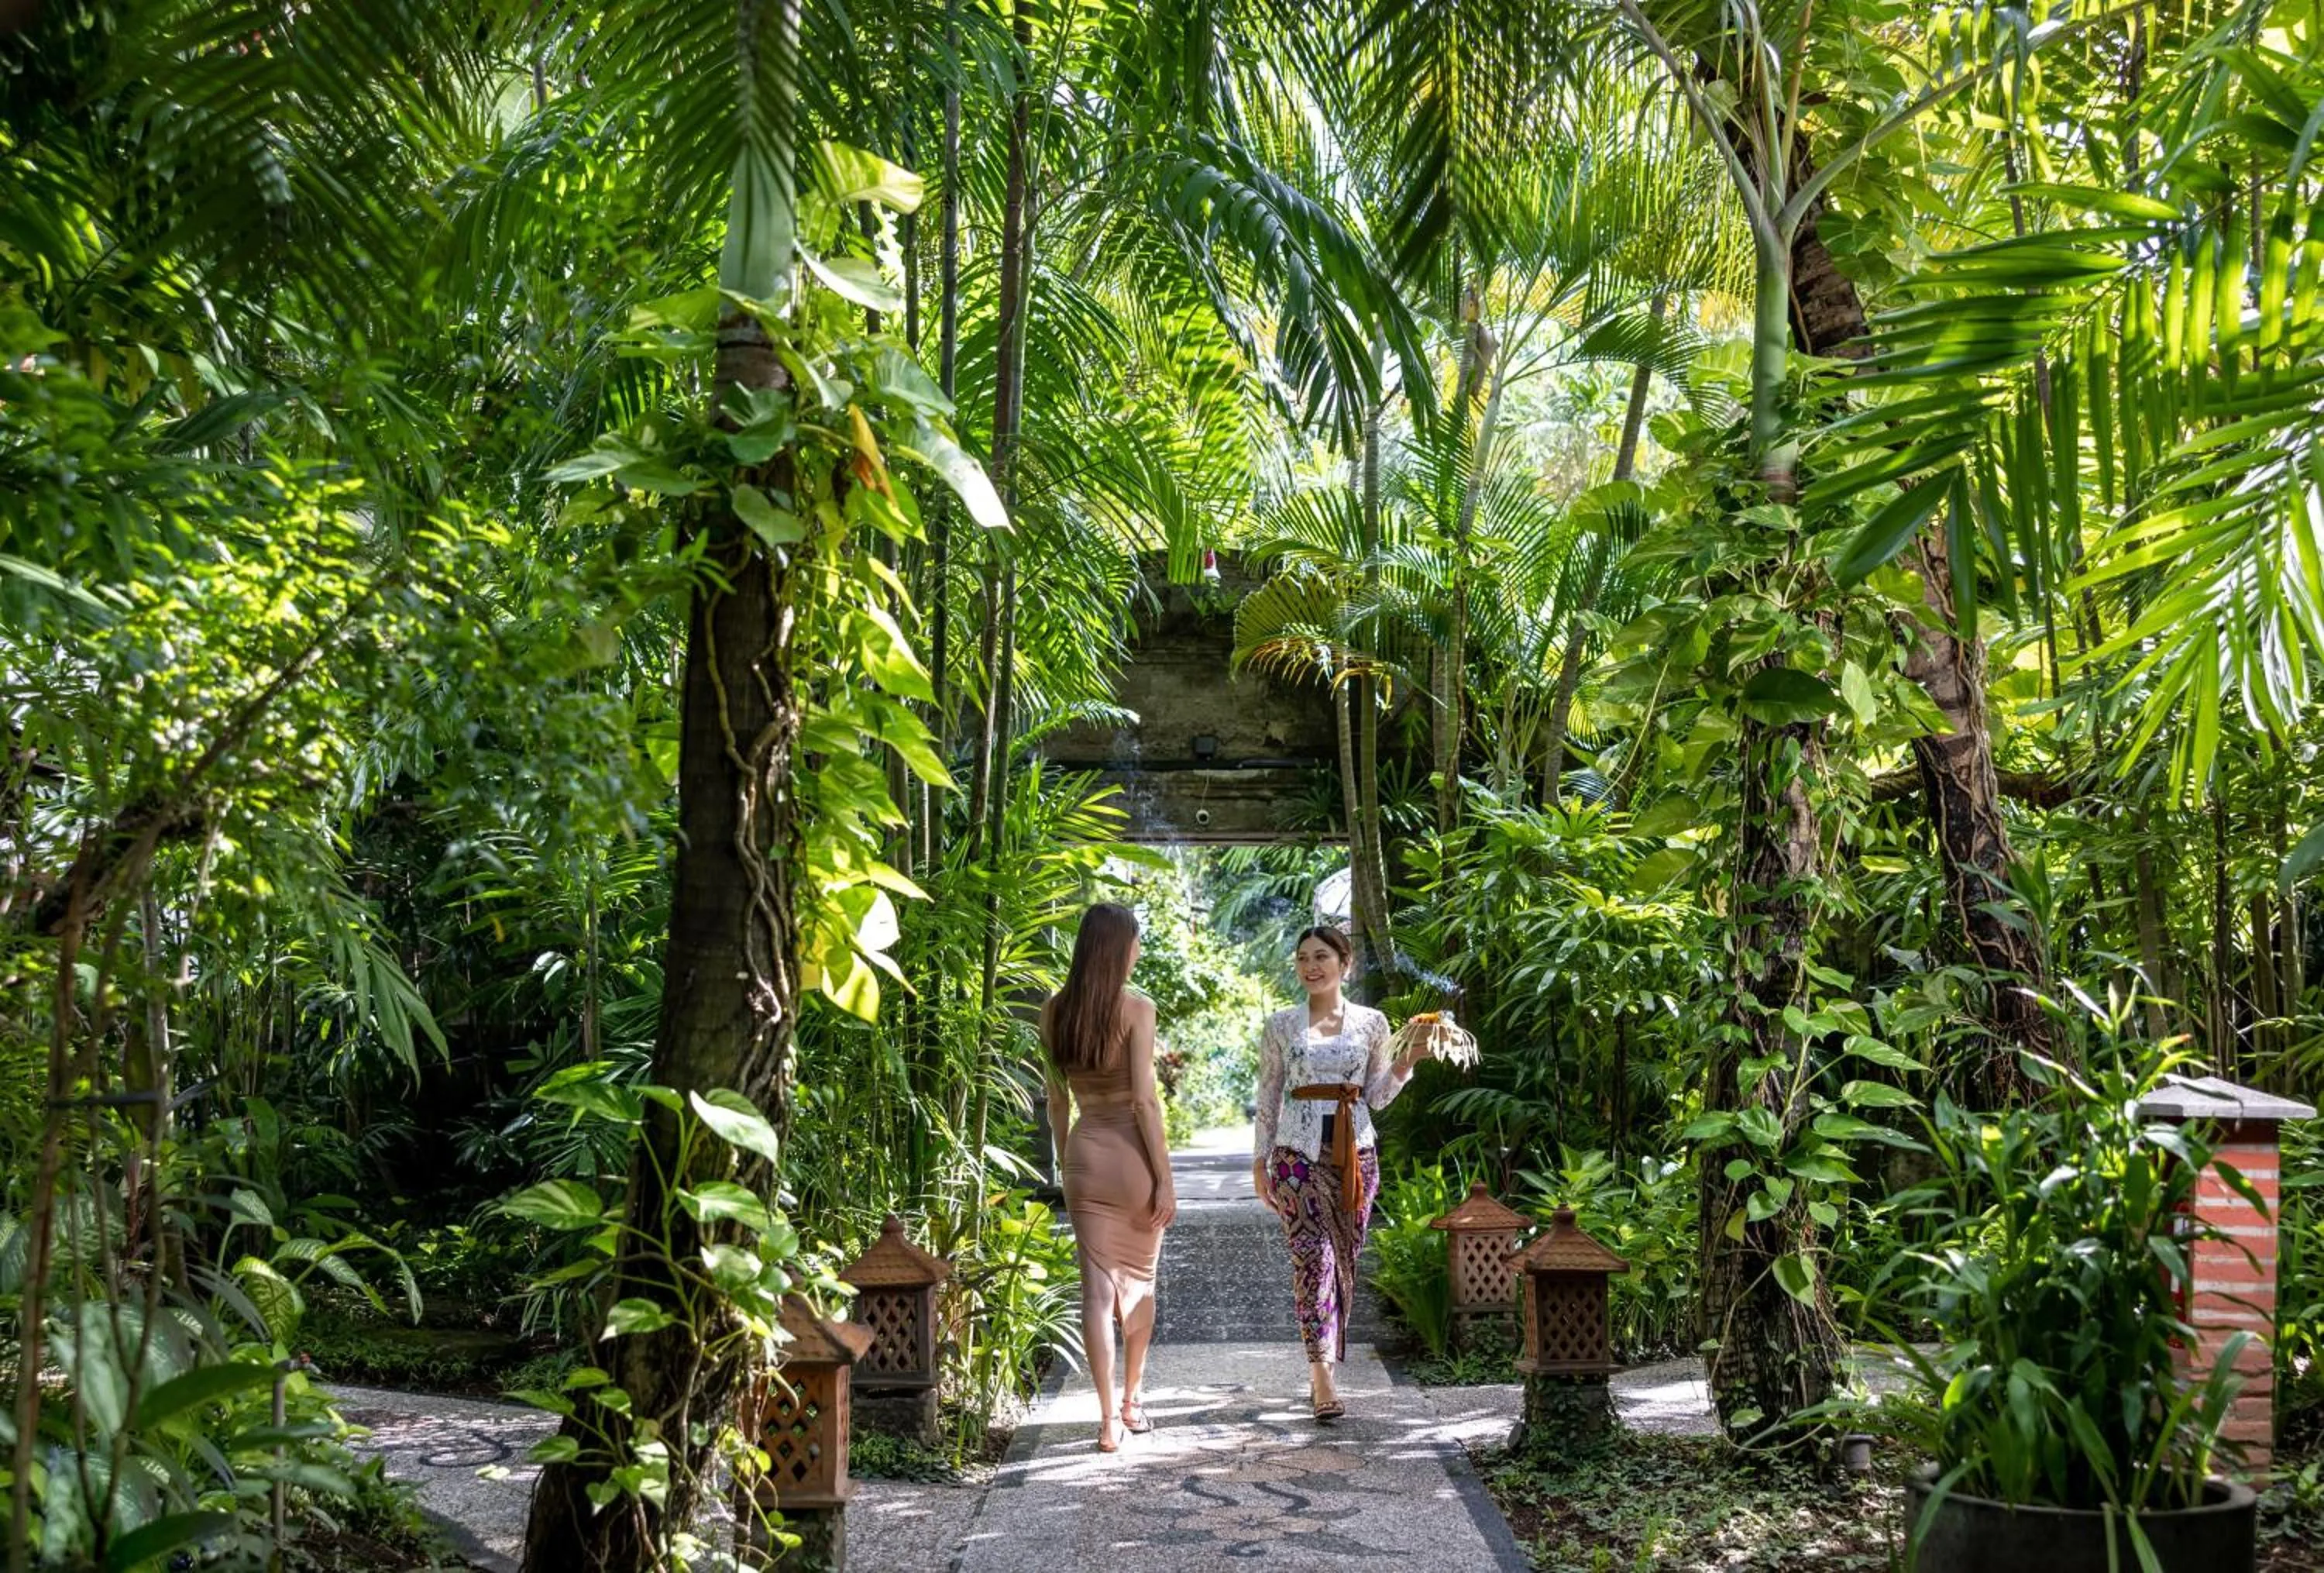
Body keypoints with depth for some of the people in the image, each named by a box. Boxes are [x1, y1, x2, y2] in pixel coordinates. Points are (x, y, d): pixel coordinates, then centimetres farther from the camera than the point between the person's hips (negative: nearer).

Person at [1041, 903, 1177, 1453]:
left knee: (1097, 1285, 3)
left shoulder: (1054, 1012, 3)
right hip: (1131, 1150, -3)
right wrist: (1165, 1178, -10)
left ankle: (1108, 1419, 1)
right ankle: (1133, 1399, 31)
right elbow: (1144, 1099, -15)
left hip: (1084, 1151, 3)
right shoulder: (1136, 1009, -12)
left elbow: (1057, 1101, 9)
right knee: (1139, 1278, 17)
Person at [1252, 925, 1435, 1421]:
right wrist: (1260, 1160, 7)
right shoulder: (1281, 1026, 3)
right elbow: (1268, 1097, 8)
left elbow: (1377, 1096, 11)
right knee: (1313, 1257, -12)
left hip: (1356, 1152, 2)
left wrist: (1407, 1062, -5)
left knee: (1344, 1261, 6)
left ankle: (1324, 1364, 21)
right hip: (1298, 1152, -2)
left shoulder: (1371, 1023, 5)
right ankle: (1322, 1377, -14)